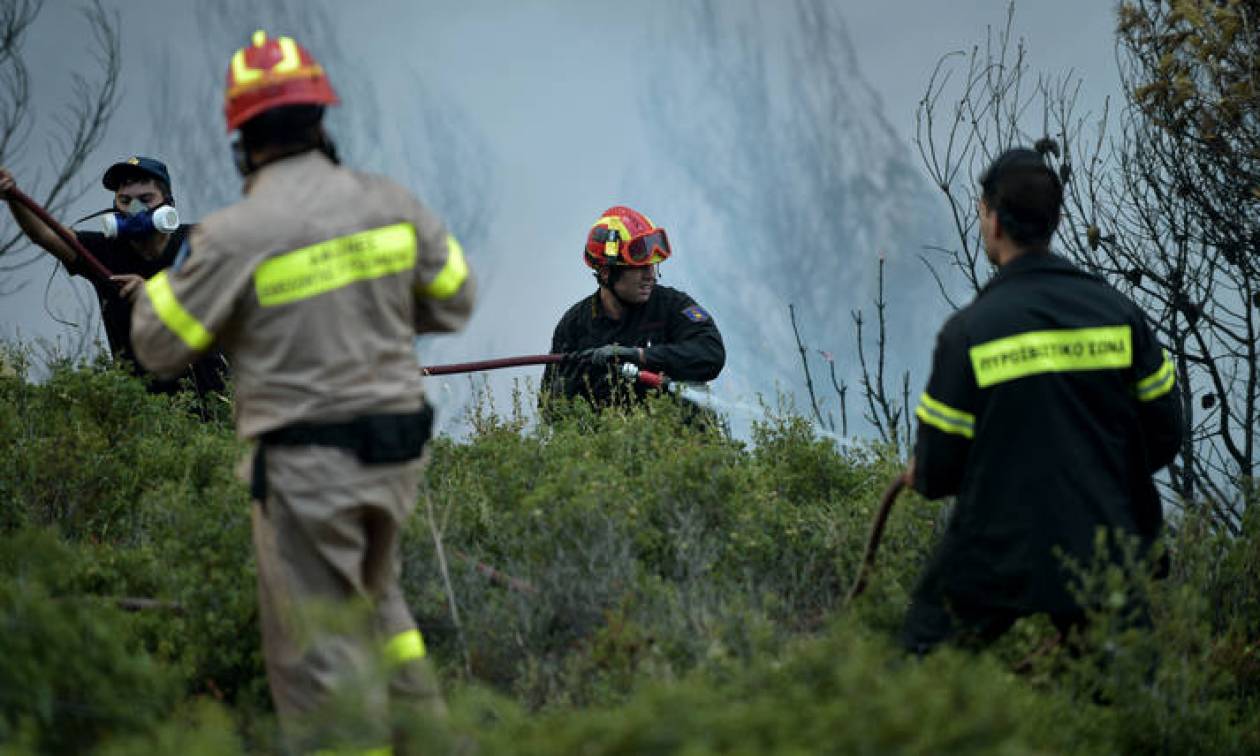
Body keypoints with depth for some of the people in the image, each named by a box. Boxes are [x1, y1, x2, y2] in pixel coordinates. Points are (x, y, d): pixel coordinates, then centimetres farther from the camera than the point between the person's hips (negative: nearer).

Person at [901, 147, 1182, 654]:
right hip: (1105, 564, 3)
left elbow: (937, 471, -6)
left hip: (999, 567, -3)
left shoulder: (968, 331, -11)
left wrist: (921, 474, 18)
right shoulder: (1118, 313, 0)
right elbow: (1164, 437, 6)